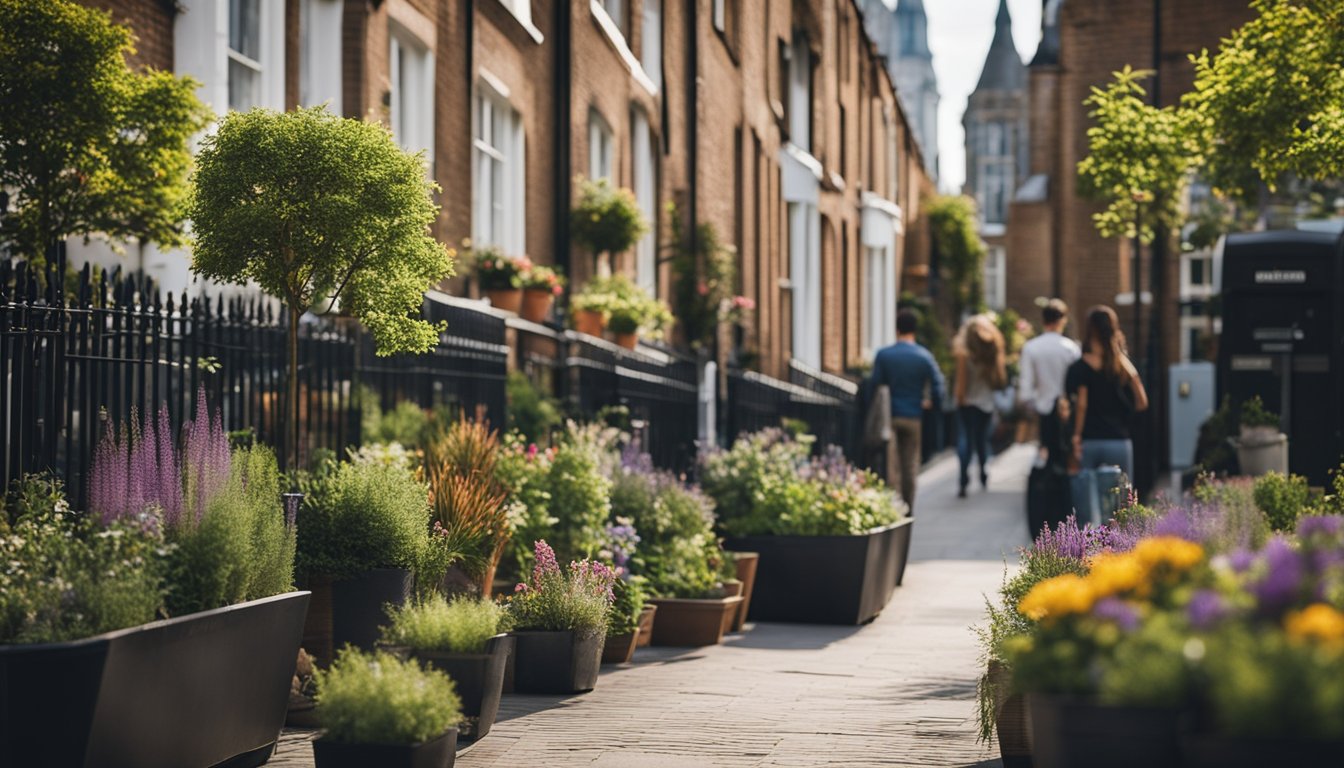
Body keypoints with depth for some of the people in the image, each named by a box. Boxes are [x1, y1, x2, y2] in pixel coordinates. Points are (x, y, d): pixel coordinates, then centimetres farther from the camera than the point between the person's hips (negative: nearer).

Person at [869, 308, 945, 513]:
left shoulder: (883, 354, -5)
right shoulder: (924, 356, -3)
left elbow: (876, 384, -6)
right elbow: (937, 384, -7)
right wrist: (931, 403, 11)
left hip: (889, 415, -1)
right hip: (913, 416, 1)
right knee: (910, 464, 9)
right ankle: (908, 510, 10)